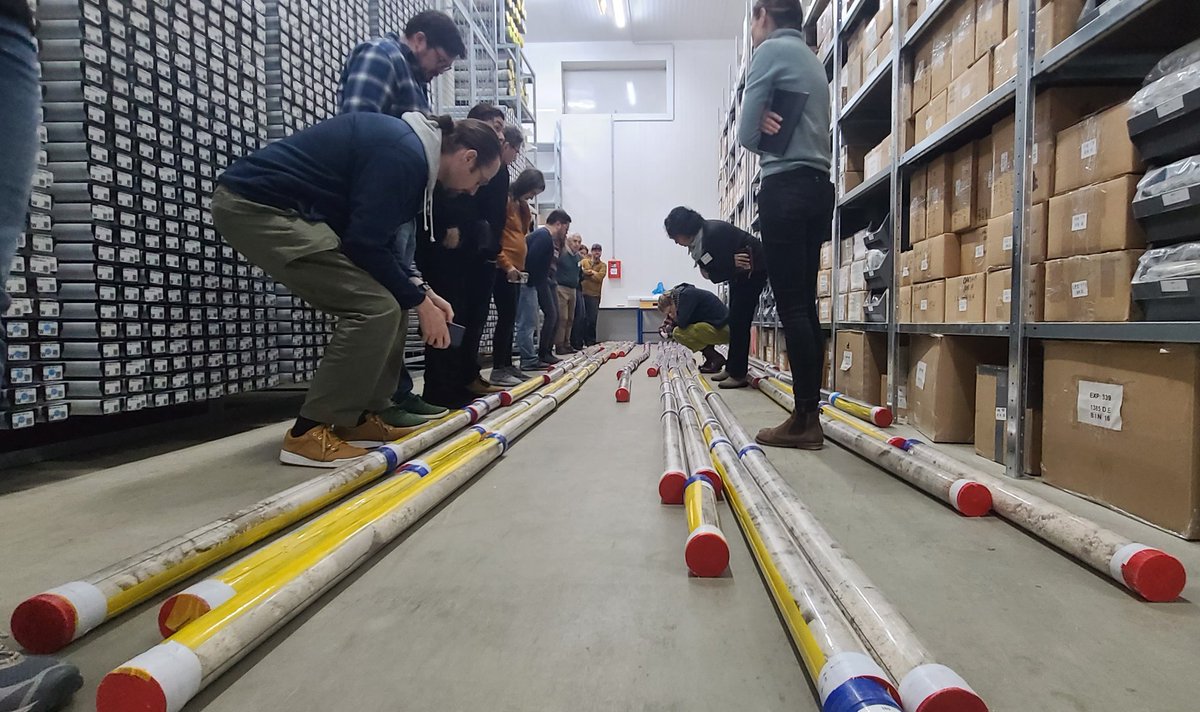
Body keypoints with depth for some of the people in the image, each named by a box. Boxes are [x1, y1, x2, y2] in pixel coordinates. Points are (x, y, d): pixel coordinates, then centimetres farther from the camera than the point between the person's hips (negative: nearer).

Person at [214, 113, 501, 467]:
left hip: (280, 208, 11)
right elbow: (366, 243, -21)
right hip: (255, 204, -11)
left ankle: (358, 418, 12)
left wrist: (420, 291, 4)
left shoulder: (409, 147, 12)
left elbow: (380, 237, 14)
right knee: (374, 307, -17)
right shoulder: (404, 155, -20)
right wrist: (420, 302, -11)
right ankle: (310, 432, -9)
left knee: (387, 300, 7)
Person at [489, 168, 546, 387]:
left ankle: (507, 365, 16)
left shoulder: (522, 207, 21)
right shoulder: (505, 201, -7)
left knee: (510, 319, 10)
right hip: (504, 269, -9)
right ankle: (498, 370, -6)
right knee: (506, 318, -9)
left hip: (515, 270, 9)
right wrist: (507, 265, -19)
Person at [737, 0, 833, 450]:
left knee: (791, 306, -10)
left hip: (786, 187, -8)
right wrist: (777, 128, 4)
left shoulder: (771, 50, 0)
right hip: (817, 187, 8)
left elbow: (746, 134, -4)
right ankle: (810, 415, 8)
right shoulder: (812, 60, 26)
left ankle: (804, 419, -9)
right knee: (805, 304, 6)